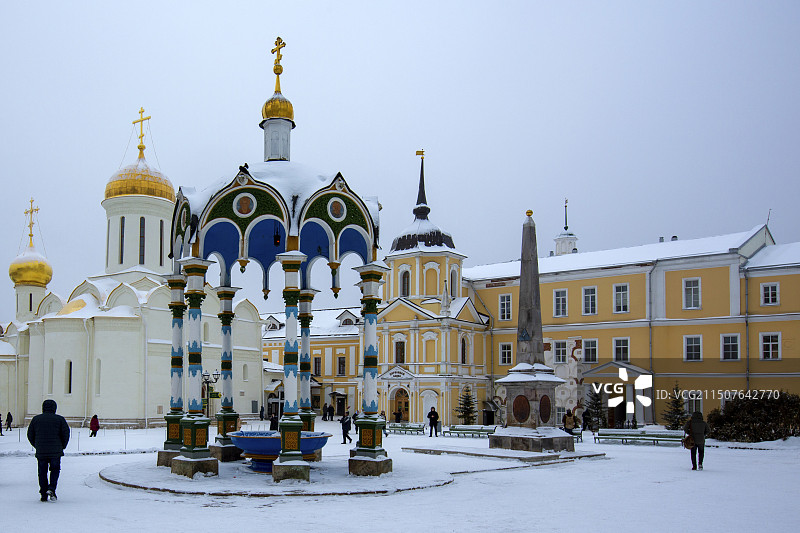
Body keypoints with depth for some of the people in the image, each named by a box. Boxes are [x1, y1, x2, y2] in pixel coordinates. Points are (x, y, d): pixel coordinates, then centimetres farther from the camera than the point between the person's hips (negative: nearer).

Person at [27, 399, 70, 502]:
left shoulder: (36, 419, 6)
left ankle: (44, 495, 8)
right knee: (55, 470, 12)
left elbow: (30, 435, 8)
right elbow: (66, 434, -3)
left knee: (42, 472, 9)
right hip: (55, 451, -2)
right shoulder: (60, 419, -1)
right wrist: (62, 446, 10)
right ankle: (51, 488, -9)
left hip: (41, 451, 2)